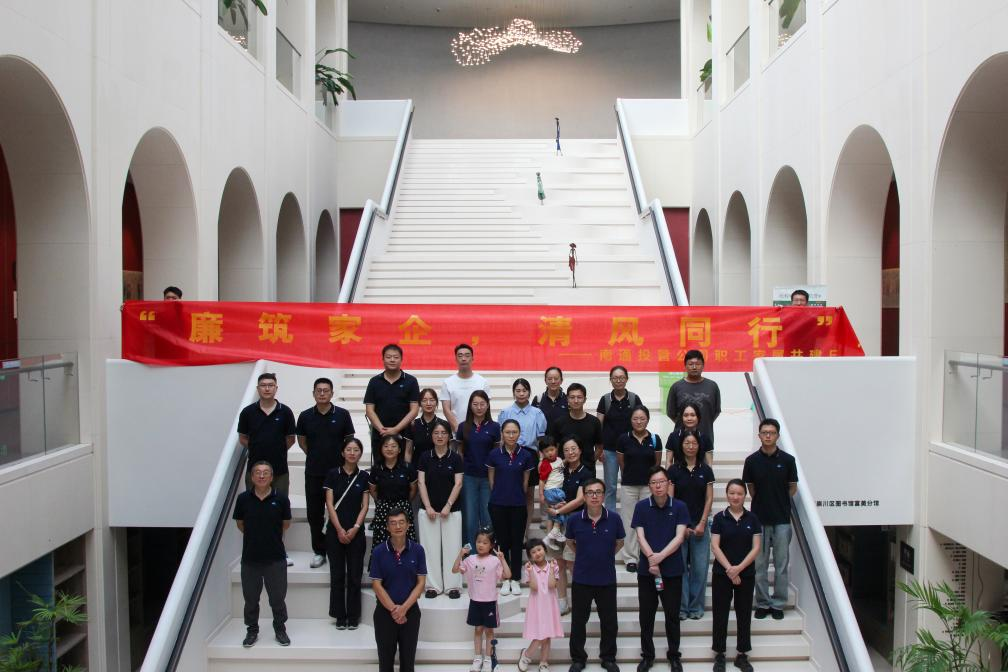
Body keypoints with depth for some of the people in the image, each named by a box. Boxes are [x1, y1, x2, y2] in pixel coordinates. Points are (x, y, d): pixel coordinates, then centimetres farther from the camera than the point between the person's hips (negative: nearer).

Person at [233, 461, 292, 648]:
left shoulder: (281, 498, -8)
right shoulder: (243, 498, -6)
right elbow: (240, 523, 9)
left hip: (275, 557, -1)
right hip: (250, 557, 1)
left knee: (278, 597, 9)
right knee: (250, 598, 13)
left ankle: (280, 629, 26)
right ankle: (252, 630, 30)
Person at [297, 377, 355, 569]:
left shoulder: (342, 414, -3)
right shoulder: (305, 416, 1)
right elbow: (301, 441, 13)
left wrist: (344, 459, 1)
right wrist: (315, 456, 7)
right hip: (313, 473, 2)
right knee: (314, 514, 6)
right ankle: (319, 551, 19)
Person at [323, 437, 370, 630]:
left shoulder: (364, 476, 4)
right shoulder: (333, 474, 0)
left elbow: (365, 506, 2)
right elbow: (329, 504, -3)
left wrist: (355, 528, -10)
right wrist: (339, 529, -10)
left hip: (356, 532, 1)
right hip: (335, 531, -1)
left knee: (354, 575, 4)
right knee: (337, 575, 5)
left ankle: (353, 616, 13)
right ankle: (340, 616, 14)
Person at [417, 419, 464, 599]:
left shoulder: (455, 458, 0)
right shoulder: (425, 456, 2)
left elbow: (458, 484, -4)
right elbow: (421, 483, 0)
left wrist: (448, 506, -12)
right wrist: (428, 507, -9)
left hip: (451, 509, -1)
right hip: (428, 509, 1)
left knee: (452, 547, 1)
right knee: (431, 547, 3)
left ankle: (453, 585, 10)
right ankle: (433, 585, 12)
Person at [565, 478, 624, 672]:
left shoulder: (614, 519, -10)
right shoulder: (574, 520, -10)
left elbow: (619, 542, 9)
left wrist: (606, 556, 7)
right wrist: (584, 556, 7)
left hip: (607, 579, 0)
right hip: (581, 579, 0)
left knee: (609, 622, 11)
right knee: (578, 621, 11)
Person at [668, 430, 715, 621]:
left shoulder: (705, 470, 4)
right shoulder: (674, 470, 0)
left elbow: (709, 499, 4)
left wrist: (702, 523, -5)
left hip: (700, 525, 1)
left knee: (700, 567, 2)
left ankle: (696, 607, 14)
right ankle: (681, 607, 12)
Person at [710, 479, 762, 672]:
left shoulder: (752, 519, 1)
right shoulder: (720, 517, -3)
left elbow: (756, 548, -3)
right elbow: (715, 546, -6)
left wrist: (739, 568, -14)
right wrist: (729, 569, -15)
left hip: (746, 575, 1)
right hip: (722, 574, -1)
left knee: (744, 615, 9)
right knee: (720, 614, 4)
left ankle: (742, 654, 20)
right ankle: (719, 654, 16)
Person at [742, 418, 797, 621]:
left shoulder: (787, 460, -2)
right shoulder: (752, 461, -1)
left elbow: (793, 488, 8)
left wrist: (779, 503, 10)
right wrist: (762, 503, 8)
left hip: (782, 519, 0)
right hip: (759, 518, 1)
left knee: (781, 564, 5)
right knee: (760, 564, 6)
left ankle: (778, 604, 16)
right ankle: (762, 603, 16)